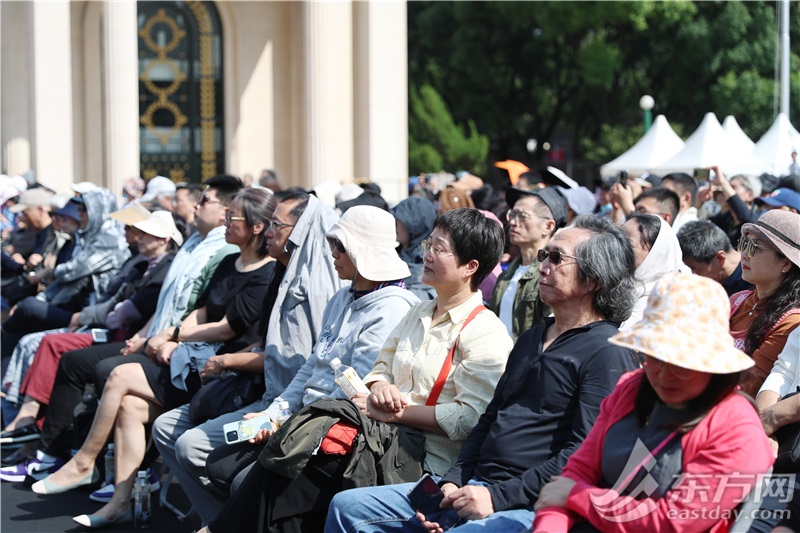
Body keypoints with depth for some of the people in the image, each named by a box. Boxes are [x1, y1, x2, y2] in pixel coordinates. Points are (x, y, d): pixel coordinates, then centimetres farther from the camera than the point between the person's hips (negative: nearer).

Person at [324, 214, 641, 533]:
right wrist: (452, 482, 7)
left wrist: (499, 496, -18)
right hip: (475, 484, 9)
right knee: (347, 507, 0)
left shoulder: (608, 352, -8)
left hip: (528, 506, -9)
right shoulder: (532, 338, 22)